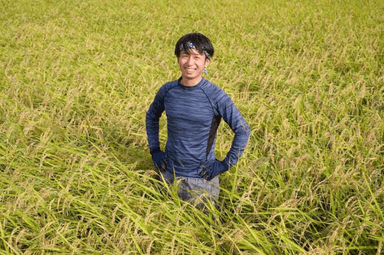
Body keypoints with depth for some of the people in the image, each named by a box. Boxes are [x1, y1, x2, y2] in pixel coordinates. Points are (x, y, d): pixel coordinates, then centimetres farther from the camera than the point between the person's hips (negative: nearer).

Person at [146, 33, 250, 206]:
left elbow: (242, 130, -11)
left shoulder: (216, 96, -16)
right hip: (169, 173, 4)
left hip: (201, 178, -3)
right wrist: (154, 150, 8)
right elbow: (152, 116, 15)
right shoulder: (167, 91, -5)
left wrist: (225, 164, -12)